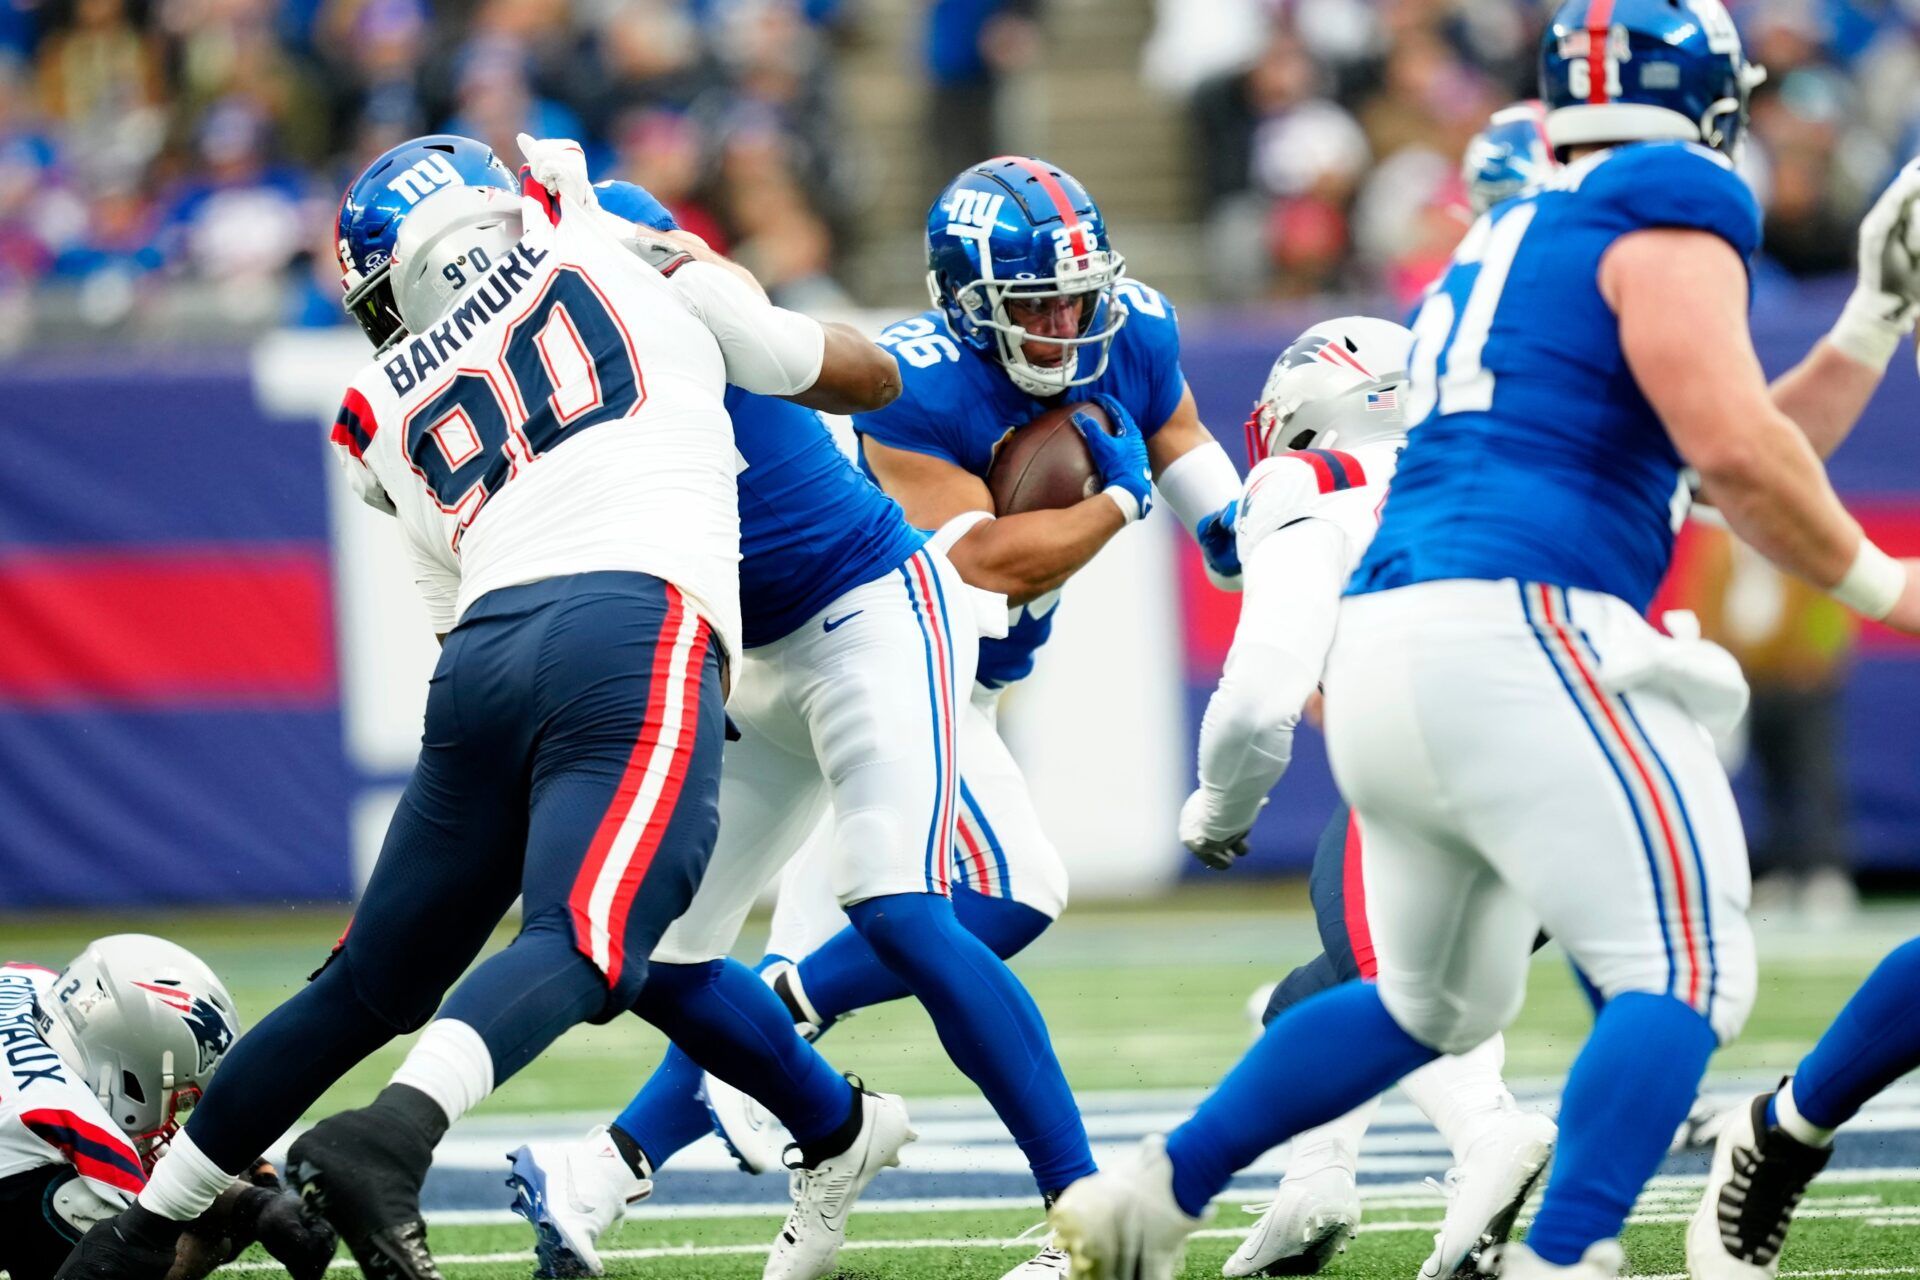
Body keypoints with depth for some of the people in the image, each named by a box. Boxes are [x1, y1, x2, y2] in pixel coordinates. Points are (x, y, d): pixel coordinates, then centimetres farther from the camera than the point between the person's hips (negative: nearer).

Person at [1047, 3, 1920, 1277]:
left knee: (1436, 1001, 26)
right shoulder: (1667, 214, -1)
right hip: (1515, 642, -9)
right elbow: (1740, 453, -12)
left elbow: (1729, 471, 30)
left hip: (1387, 648, 9)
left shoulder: (1506, 248, 26)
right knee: (1685, 977, -7)